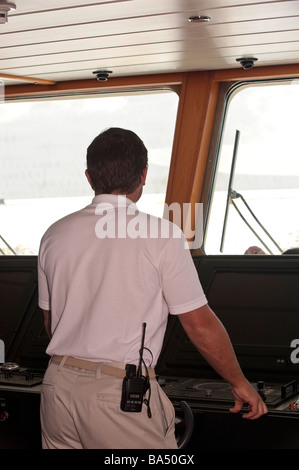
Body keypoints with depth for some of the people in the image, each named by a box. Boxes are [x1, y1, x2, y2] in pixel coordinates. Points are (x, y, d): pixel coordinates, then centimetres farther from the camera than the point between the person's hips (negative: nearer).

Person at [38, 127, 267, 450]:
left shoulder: (54, 236, 6)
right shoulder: (162, 236, -9)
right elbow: (201, 325, -6)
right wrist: (239, 383, 8)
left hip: (58, 386, 5)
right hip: (122, 396, -5)